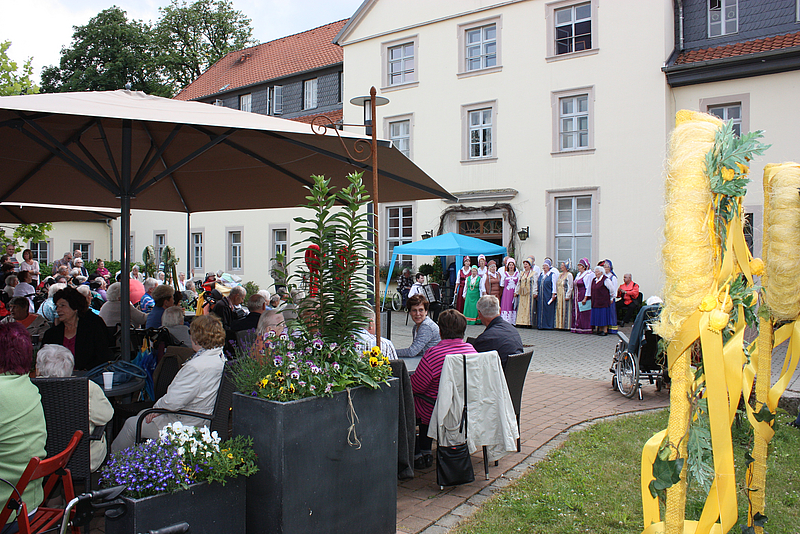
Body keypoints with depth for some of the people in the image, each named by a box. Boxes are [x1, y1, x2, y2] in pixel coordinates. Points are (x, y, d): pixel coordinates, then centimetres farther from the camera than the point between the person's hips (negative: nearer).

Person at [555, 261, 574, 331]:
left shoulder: (569, 275, -7)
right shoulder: (560, 275, 16)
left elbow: (570, 287, -12)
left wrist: (567, 296, -17)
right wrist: (556, 294, 11)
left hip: (565, 295, -8)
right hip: (559, 295, 8)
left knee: (565, 310, -5)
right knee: (559, 310, 6)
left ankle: (566, 326, -2)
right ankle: (560, 325, 10)